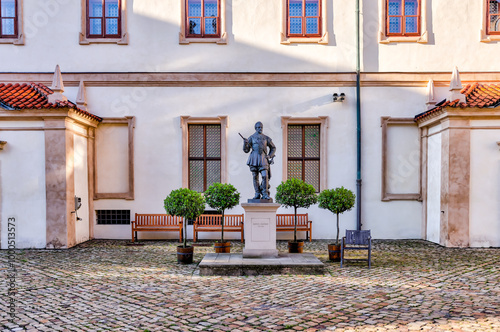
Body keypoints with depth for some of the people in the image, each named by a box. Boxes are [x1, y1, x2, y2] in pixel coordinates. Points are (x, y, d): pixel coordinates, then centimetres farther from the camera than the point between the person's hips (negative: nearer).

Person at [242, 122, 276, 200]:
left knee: (265, 176, -13)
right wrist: (245, 143, -13)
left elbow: (273, 148, 21)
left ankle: (265, 194, -8)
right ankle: (257, 194, 7)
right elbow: (246, 150, 6)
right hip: (254, 159, 0)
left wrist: (270, 156, 6)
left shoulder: (266, 138, 11)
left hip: (263, 159, 0)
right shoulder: (251, 138, 8)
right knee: (255, 177, 1)